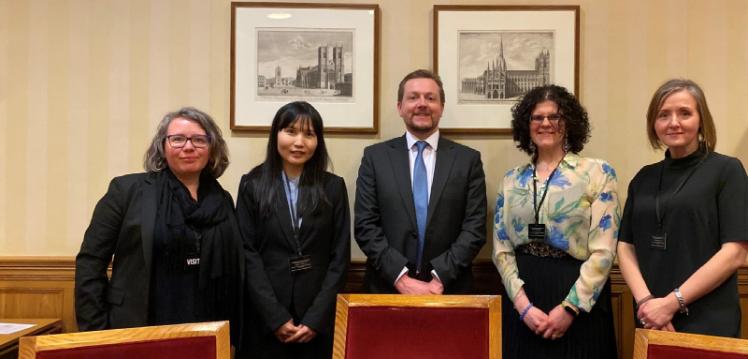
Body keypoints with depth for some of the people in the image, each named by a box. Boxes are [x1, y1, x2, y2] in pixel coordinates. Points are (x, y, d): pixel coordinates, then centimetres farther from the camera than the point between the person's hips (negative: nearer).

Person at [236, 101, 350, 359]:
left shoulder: (333, 187, 3)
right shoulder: (252, 185, 0)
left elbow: (340, 257, 0)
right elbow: (247, 254, -5)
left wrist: (315, 318, -9)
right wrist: (276, 318, -12)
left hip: (319, 318, 1)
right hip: (264, 318, -1)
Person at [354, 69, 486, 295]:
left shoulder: (468, 159, 2)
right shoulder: (375, 156, 2)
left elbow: (475, 227, -3)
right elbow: (365, 226, -4)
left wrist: (440, 276, -14)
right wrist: (401, 277, -14)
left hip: (449, 290, 0)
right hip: (388, 289, 0)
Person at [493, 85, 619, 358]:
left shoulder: (598, 173, -3)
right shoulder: (511, 180, 7)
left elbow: (603, 250, -8)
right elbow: (501, 250, 4)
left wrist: (569, 308, -13)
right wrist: (524, 305, -8)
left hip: (579, 301, -3)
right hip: (521, 300, 3)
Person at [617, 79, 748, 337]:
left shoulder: (726, 170, -4)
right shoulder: (644, 178, 8)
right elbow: (626, 247, 5)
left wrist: (672, 303, -16)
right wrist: (645, 300, -12)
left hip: (708, 324, -4)